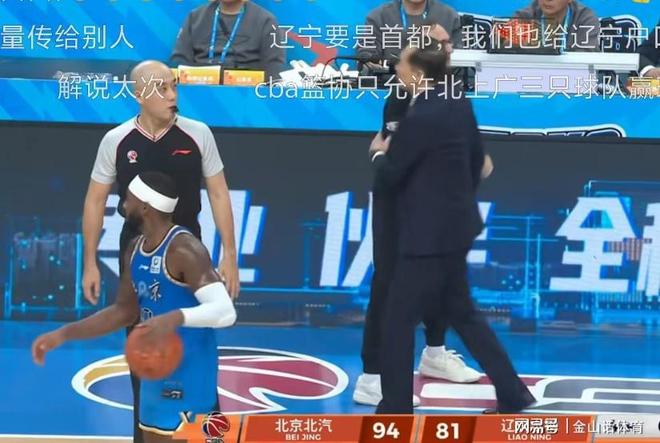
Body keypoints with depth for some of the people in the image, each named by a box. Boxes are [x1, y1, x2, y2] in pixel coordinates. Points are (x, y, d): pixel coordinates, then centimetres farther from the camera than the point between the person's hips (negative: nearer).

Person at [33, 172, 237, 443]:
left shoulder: (184, 250, -21)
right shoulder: (135, 251, 8)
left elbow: (225, 312, -29)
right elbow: (124, 311, 19)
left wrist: (176, 318, -46)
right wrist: (64, 334, 14)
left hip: (188, 377, -10)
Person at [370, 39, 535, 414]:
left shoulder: (419, 118, -23)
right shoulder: (458, 103, 3)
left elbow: (388, 178, -14)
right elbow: (477, 158, 14)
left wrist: (379, 153, 7)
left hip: (428, 234, -9)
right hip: (455, 225, 9)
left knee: (399, 321, 2)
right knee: (462, 312, 20)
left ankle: (397, 408, 11)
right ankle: (512, 394, 22)